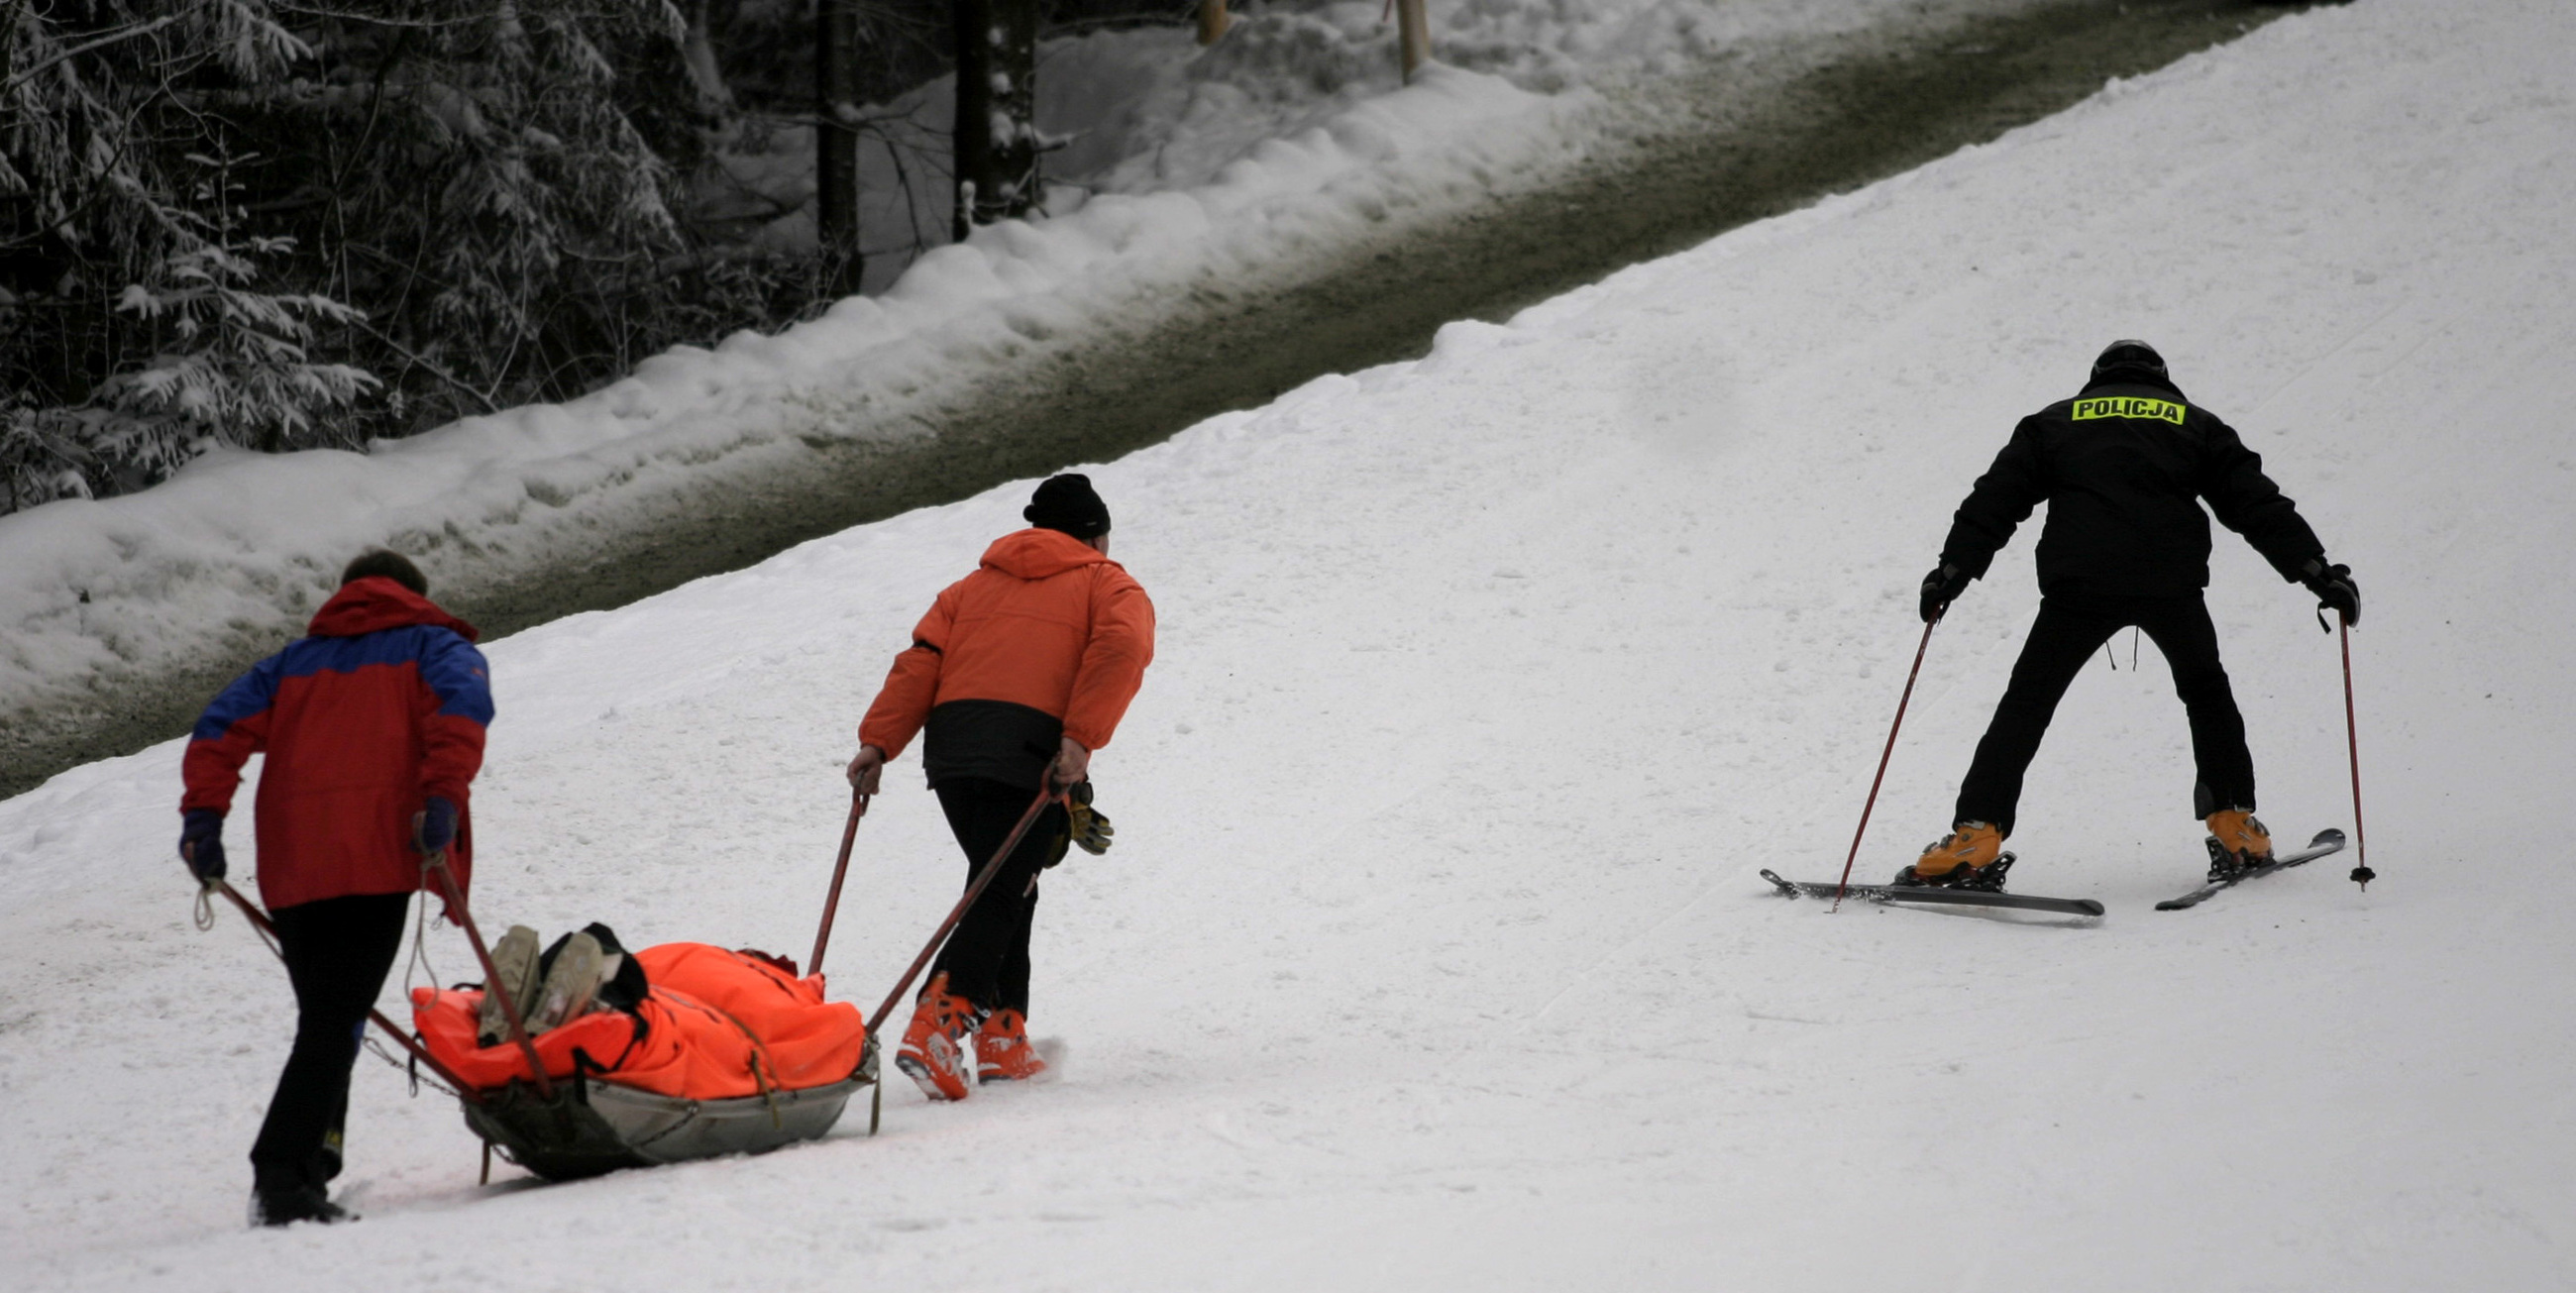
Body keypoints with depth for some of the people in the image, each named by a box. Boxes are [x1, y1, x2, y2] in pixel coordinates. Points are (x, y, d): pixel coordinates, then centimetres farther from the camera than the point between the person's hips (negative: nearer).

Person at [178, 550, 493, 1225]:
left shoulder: (297, 660, 27)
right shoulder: (432, 645, 17)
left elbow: (222, 727, 12)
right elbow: (462, 704, -6)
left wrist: (204, 815, 7)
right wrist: (444, 798, -15)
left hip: (290, 867, 4)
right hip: (374, 858, -4)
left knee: (326, 1020, 16)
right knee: (335, 1025, -9)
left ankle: (308, 1169, 7)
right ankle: (282, 1177, -21)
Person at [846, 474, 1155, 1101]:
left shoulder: (975, 585, 29)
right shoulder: (1106, 585, 16)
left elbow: (921, 659, 14)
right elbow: (1120, 648, -6)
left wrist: (878, 740, 5)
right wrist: (1080, 740, -15)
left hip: (952, 747, 5)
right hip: (1030, 757, -5)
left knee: (1006, 891, 19)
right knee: (998, 901, -9)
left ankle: (1002, 1038, 14)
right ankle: (936, 1027, -28)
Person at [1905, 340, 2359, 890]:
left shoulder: (2054, 422, 23)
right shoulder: (2193, 424, 23)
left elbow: (1995, 499, 14)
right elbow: (2258, 504, 16)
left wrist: (1952, 571, 10)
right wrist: (2318, 571, 13)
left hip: (2078, 582, -1)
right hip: (2170, 584, 1)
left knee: (2026, 702, 4)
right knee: (2206, 692, 24)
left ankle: (1975, 840, -9)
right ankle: (2235, 830, 18)